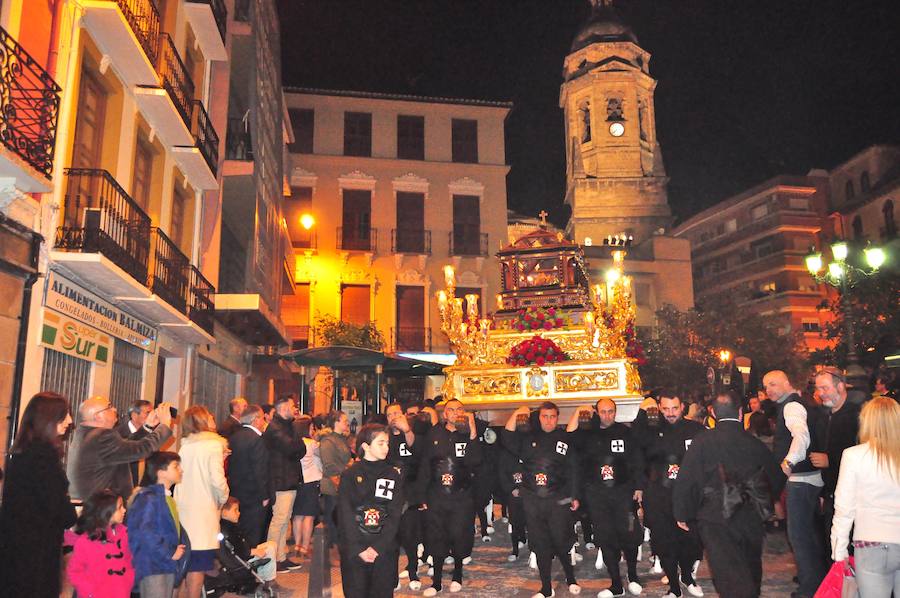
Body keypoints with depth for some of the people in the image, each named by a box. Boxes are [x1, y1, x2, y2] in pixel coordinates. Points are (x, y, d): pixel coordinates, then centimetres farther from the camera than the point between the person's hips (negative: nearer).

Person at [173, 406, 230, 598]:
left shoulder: (185, 445, 7)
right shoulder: (213, 445, -10)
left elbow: (182, 475, 6)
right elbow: (217, 479, -16)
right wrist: (223, 499, 1)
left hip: (184, 507, 6)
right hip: (203, 510, -6)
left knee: (186, 564, 15)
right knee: (198, 565, 3)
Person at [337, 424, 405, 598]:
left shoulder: (394, 475, 5)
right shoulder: (350, 475, 1)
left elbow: (395, 515, -1)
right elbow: (345, 515, -4)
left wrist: (377, 548, -11)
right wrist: (359, 549, -13)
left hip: (384, 550, 1)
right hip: (353, 551, -1)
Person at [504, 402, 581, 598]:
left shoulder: (565, 439, 4)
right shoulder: (529, 436, 7)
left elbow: (573, 470, 6)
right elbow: (507, 439, -6)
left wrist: (574, 496, 5)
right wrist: (515, 415, -15)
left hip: (558, 500, -2)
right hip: (532, 500, 2)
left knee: (561, 542, 1)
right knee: (540, 545, 8)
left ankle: (571, 578, 27)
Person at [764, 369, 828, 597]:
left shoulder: (792, 406, -19)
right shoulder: (799, 403, 13)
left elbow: (802, 435, -37)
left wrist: (790, 461, -50)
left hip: (801, 478, -11)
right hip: (812, 476, 11)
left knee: (798, 533, -3)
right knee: (809, 529, 23)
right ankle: (819, 575, 37)